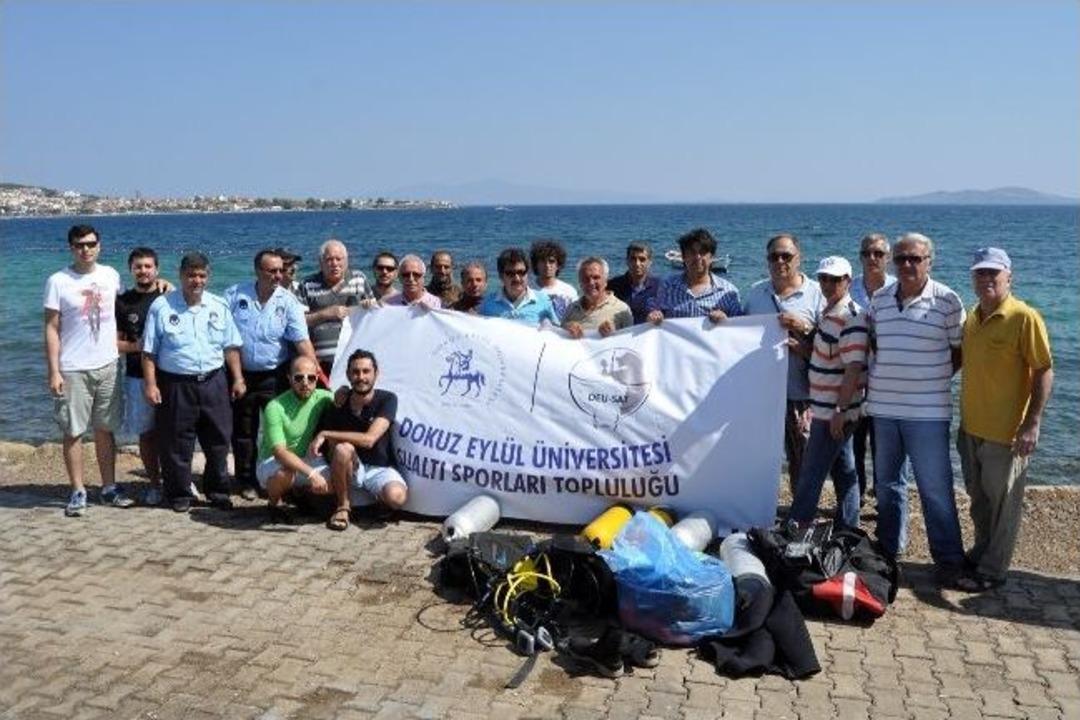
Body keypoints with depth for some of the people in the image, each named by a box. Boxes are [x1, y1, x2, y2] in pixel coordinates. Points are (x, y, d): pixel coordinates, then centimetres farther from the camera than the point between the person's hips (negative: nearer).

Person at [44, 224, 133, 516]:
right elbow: (51, 329, -6)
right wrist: (54, 371, -12)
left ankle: (109, 487, 20)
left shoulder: (111, 275, 4)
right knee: (73, 432, 3)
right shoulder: (58, 281, -6)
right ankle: (78, 492, 12)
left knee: (106, 430, 11)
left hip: (108, 366, 3)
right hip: (73, 370, -3)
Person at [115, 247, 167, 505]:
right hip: (137, 378, 1)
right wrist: (135, 346, -11)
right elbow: (114, 341, 6)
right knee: (146, 433, 6)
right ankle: (154, 484, 18)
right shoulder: (123, 302, 5)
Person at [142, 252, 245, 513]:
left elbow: (231, 347, 12)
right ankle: (179, 494, 18)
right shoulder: (162, 307, -2)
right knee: (177, 443, 3)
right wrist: (150, 384, -9)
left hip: (214, 382, 3)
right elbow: (149, 351, -3)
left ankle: (217, 491, 23)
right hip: (176, 384, -3)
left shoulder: (219, 306, 8)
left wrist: (238, 378, 6)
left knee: (219, 439, 8)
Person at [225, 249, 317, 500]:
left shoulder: (288, 302, -6)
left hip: (275, 376, -1)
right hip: (242, 374, 1)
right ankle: (246, 480, 25)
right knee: (243, 432, 11)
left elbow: (302, 341, -12)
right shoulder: (235, 294, -3)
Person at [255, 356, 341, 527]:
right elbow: (280, 452, -31)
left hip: (305, 461, 4)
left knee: (335, 482, -23)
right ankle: (274, 502, -4)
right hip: (272, 463, -3)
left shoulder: (322, 397, -7)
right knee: (285, 473, -38)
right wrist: (311, 473, -41)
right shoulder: (275, 408, -22)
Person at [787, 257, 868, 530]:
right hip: (828, 408, 9)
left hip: (833, 412, -9)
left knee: (811, 474, -2)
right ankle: (847, 526, 26)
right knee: (843, 469, 16)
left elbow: (854, 367, -24)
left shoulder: (850, 318, -19)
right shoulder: (828, 312, 11)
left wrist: (840, 410, -24)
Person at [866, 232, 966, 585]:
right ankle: (889, 547, 32)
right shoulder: (879, 299, 6)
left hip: (927, 412, -5)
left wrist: (933, 378, -7)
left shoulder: (946, 300, -7)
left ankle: (949, 560, 13)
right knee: (886, 482, 17)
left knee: (936, 489, 1)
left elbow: (960, 351, 0)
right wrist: (881, 378, 5)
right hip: (882, 407, 5)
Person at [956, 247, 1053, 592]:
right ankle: (980, 554, 37)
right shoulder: (972, 317, 7)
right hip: (971, 428, 7)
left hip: (1005, 432, -7)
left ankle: (992, 570, 18)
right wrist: (964, 419, 16)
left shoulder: (1025, 318, -14)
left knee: (1002, 504, 6)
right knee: (978, 499, 20)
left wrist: (1032, 424, -20)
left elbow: (1044, 372, -15)